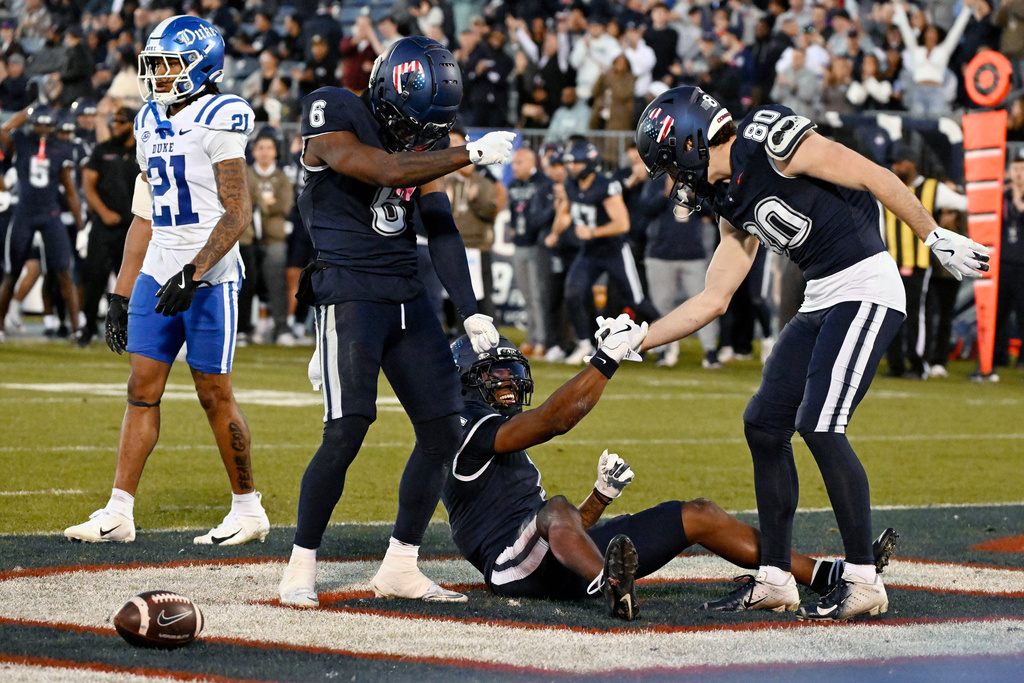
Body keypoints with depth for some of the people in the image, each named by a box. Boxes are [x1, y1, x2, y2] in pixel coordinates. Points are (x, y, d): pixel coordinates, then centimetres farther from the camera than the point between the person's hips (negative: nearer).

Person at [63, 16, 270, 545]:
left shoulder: (218, 121, -10)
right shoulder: (151, 125, 13)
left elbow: (237, 214, -15)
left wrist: (193, 273, -24)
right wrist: (121, 295, 16)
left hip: (209, 278, -7)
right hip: (158, 274, 7)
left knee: (214, 393, -1)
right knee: (142, 388, 2)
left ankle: (248, 510, 11)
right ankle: (118, 514, 2)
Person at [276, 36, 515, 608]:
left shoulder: (429, 142, 9)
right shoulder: (332, 116, -10)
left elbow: (441, 227, 9)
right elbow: (385, 170, -25)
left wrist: (472, 312, 3)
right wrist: (472, 155, -26)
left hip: (408, 298, 7)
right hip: (349, 292, -7)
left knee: (444, 431, 3)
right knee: (346, 433, -15)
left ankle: (400, 567, 15)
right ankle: (302, 566, 0)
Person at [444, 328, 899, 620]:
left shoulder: (510, 453, 34)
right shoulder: (467, 429, 2)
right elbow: (553, 420, -16)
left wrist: (602, 495, 16)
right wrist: (606, 360, -20)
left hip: (555, 565, 10)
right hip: (515, 567, -10)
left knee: (698, 516, 8)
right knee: (556, 510, -43)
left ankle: (829, 576, 5)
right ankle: (610, 589, -77)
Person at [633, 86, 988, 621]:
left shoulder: (772, 140, -13)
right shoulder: (731, 203, 14)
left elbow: (872, 177, -12)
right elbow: (712, 301, 20)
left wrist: (937, 237, -12)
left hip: (865, 287, -9)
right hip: (820, 301, 9)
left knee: (819, 425, -17)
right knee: (764, 425, 7)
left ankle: (863, 581, -10)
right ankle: (775, 579, 14)